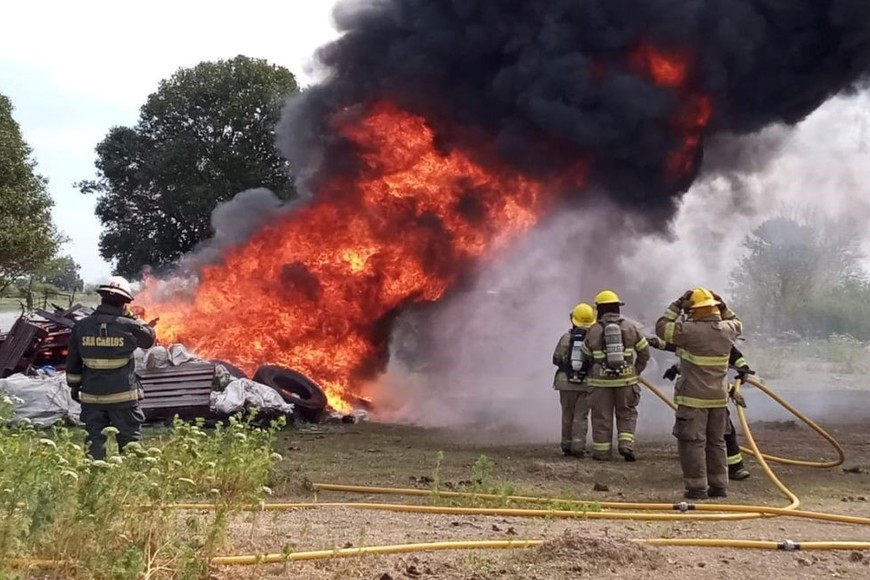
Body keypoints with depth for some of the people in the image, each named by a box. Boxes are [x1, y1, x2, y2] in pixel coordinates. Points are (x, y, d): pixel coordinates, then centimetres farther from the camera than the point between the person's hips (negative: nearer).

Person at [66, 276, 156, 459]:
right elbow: (148, 339, 11)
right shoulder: (129, 327, -10)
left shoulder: (81, 326, -1)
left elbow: (73, 361, 5)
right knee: (130, 439, 6)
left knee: (95, 440, 9)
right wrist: (131, 317, 13)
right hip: (123, 396, -2)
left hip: (92, 396, 3)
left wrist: (74, 385, 17)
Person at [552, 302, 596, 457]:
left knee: (567, 415, 13)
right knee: (581, 417, 3)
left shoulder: (566, 338, -4)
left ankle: (567, 445, 16)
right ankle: (578, 447, -6)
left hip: (566, 382, 1)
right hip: (587, 383, -1)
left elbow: (556, 359, -1)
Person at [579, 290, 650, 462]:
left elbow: (586, 358, 7)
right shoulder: (630, 327, 1)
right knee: (627, 414, 13)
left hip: (601, 380, -1)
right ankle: (626, 445, -2)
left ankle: (602, 452, 10)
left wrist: (589, 369, 27)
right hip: (626, 379, 1)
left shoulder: (593, 330, -2)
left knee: (602, 417, 7)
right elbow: (644, 352, 6)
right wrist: (637, 370, 19)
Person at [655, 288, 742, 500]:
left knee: (692, 442, 0)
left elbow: (661, 327, -8)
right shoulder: (727, 330, 2)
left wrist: (676, 306, -2)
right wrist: (723, 308, 17)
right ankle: (719, 486, 19)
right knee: (716, 442, 15)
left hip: (694, 398, -6)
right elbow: (738, 323, 27)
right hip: (719, 397, 6)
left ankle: (697, 487, -1)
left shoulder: (691, 331, -18)